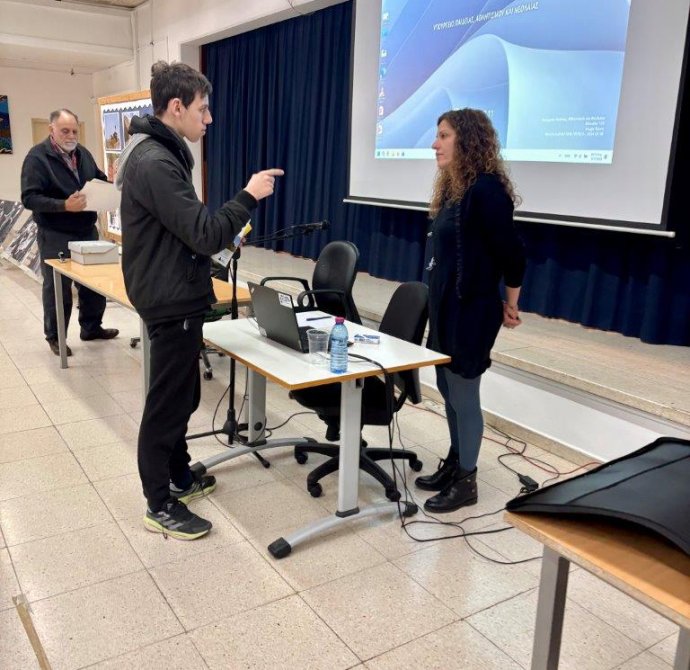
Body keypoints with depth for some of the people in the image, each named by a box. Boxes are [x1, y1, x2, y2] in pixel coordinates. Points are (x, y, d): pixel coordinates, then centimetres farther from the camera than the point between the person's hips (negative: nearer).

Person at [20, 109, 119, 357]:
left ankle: (91, 328, 32)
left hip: (87, 231, 7)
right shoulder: (37, 157, -13)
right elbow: (29, 198, -20)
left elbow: (98, 179, 20)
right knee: (57, 288, 5)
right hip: (55, 236, -6)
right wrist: (64, 205, -33)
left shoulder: (82, 153, 7)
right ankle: (54, 337, 20)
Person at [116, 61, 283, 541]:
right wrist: (249, 196, -17)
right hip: (171, 302, -10)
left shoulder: (157, 153, 12)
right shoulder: (154, 163, -22)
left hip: (174, 295, 10)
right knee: (167, 402, 1)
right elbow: (204, 234, -25)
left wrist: (224, 236, 10)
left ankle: (179, 477, 36)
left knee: (182, 394, 20)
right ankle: (160, 506, 15)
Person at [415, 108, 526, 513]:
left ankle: (466, 482, 18)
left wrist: (510, 305, -6)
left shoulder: (486, 190, -18)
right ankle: (454, 465, 33)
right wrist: (441, 302, 15)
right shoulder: (453, 188, 10)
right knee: (449, 391, 17)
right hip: (446, 306, 9)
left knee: (463, 394, 2)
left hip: (472, 310, -9)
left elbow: (512, 253, -17)